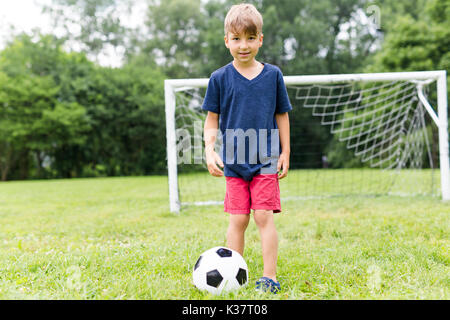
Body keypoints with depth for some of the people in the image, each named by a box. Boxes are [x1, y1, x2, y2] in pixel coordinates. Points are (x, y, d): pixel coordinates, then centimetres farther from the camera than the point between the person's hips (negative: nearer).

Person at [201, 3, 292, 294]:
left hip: (266, 161, 0)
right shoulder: (220, 78, 1)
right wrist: (210, 150, -9)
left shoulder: (273, 74, 3)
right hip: (233, 161, 0)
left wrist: (285, 153, 6)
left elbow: (282, 116, 9)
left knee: (265, 217, -6)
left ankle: (269, 276, 3)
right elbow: (212, 120, 5)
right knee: (238, 220, 2)